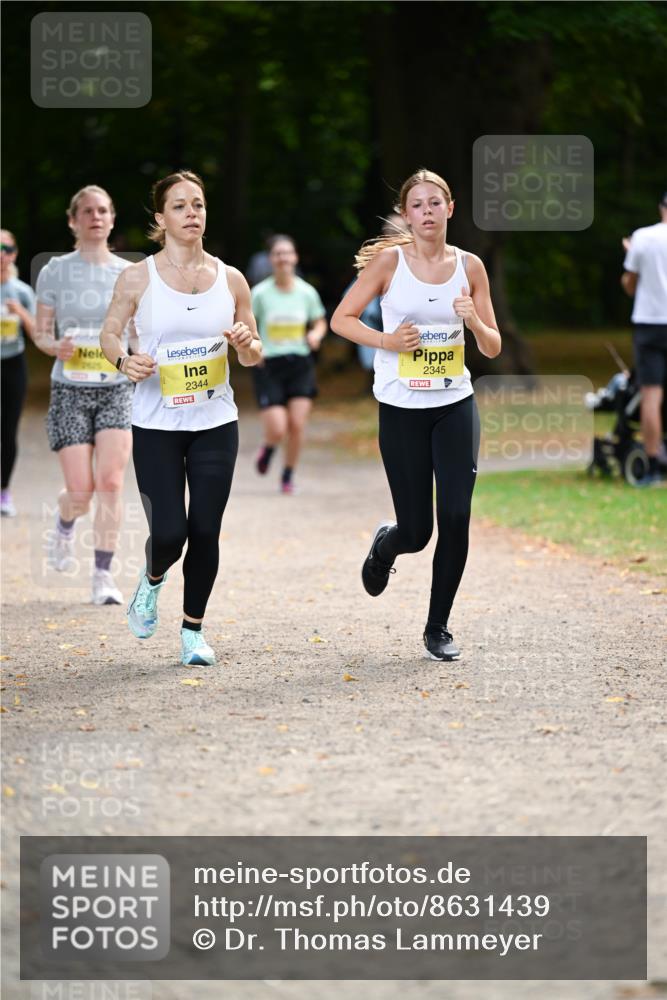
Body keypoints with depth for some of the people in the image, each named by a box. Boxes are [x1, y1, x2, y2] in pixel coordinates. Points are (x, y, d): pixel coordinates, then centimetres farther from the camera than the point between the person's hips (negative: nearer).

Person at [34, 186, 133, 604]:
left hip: (116, 389, 1)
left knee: (110, 482, -13)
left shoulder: (129, 274, 5)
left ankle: (104, 574, -4)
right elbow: (41, 332, 6)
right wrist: (55, 346, -16)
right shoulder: (55, 272, 2)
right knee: (81, 491, -5)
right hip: (70, 391, -1)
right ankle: (64, 528, 31)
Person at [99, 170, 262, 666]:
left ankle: (193, 631, 18)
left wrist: (247, 344, -13)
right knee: (169, 533, -8)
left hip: (216, 425, 2)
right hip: (156, 426, -2)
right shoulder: (138, 278, -4)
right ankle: (153, 579, 29)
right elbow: (110, 332, 6)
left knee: (205, 532, 1)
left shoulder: (230, 280, 3)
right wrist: (124, 360, -15)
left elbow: (253, 355, 11)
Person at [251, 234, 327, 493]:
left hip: (300, 363, 2)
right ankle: (268, 448, 29)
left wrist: (316, 334, -8)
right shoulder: (260, 293, -5)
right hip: (269, 366, -2)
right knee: (277, 430, -10)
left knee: (297, 424, -9)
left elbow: (320, 323, 14)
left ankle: (288, 475, 14)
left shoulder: (307, 292, 0)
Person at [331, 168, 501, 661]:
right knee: (416, 531, -1)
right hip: (402, 410, -2)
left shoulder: (469, 266, 3)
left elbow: (493, 348, 6)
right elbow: (342, 318, 1)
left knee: (456, 519, -7)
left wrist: (473, 321, -14)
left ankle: (438, 628, 9)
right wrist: (386, 340, -14)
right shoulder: (389, 260, -5)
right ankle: (385, 544, 38)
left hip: (455, 407, 2)